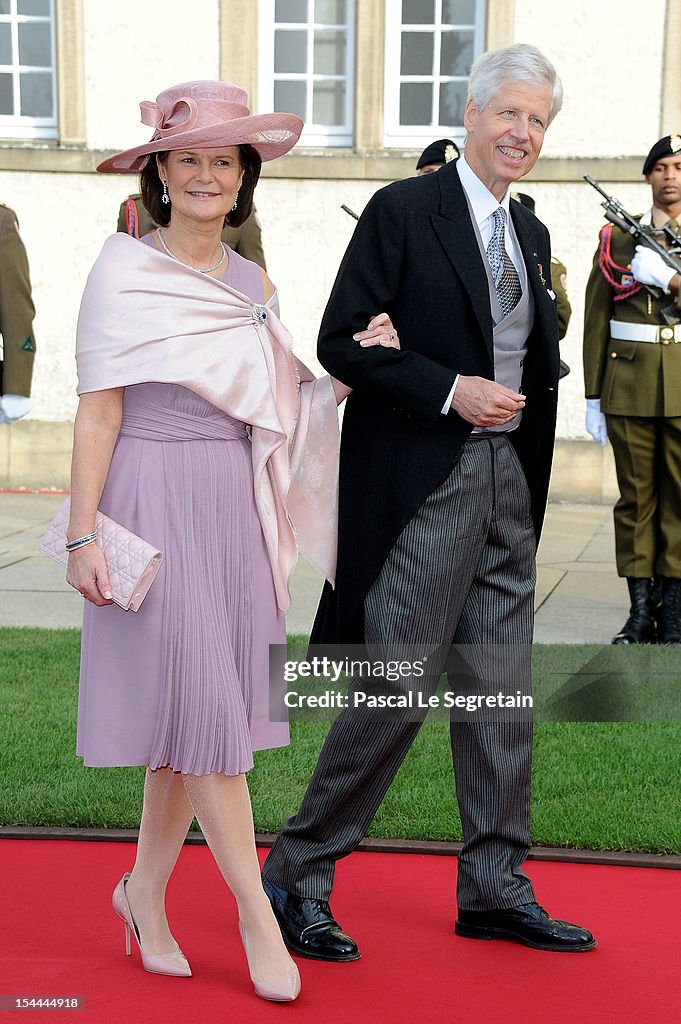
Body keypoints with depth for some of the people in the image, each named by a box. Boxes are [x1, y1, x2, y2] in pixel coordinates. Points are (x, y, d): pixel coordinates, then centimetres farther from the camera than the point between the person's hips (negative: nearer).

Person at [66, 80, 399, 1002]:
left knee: (197, 714, 8)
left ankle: (145, 893, 24)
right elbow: (98, 410, -7)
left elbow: (278, 409, 12)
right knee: (202, 703, -4)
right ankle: (255, 914, 7)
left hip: (234, 505, 6)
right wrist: (84, 533, -11)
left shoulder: (251, 281, 13)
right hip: (157, 500, -6)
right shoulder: (125, 271, -4)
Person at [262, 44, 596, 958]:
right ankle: (298, 874, 8)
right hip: (425, 480, -7)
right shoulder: (403, 211, -6)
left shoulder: (530, 234, 16)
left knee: (503, 690, 9)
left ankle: (495, 886, 20)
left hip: (508, 479, 7)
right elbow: (340, 342, -11)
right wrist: (452, 390, -17)